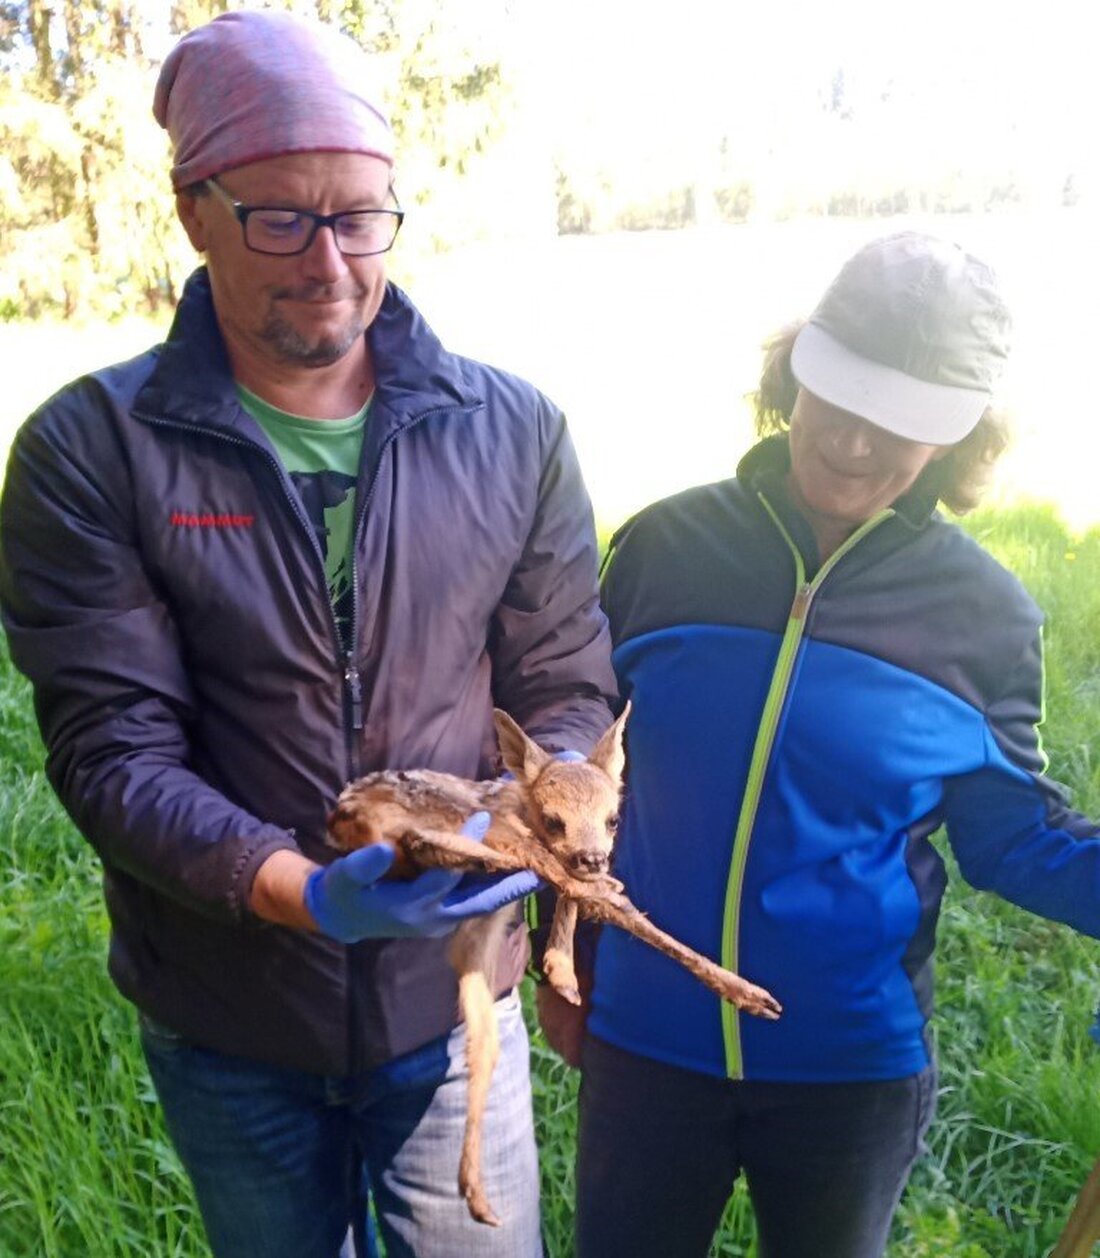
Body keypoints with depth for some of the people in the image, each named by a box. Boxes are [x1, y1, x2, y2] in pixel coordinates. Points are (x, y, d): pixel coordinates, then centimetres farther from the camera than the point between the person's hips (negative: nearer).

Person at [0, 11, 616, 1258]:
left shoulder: (511, 432, -6)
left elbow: (565, 688, -1)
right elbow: (113, 748, -16)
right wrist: (302, 892, -30)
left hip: (452, 996, 1)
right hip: (223, 1025, 0)